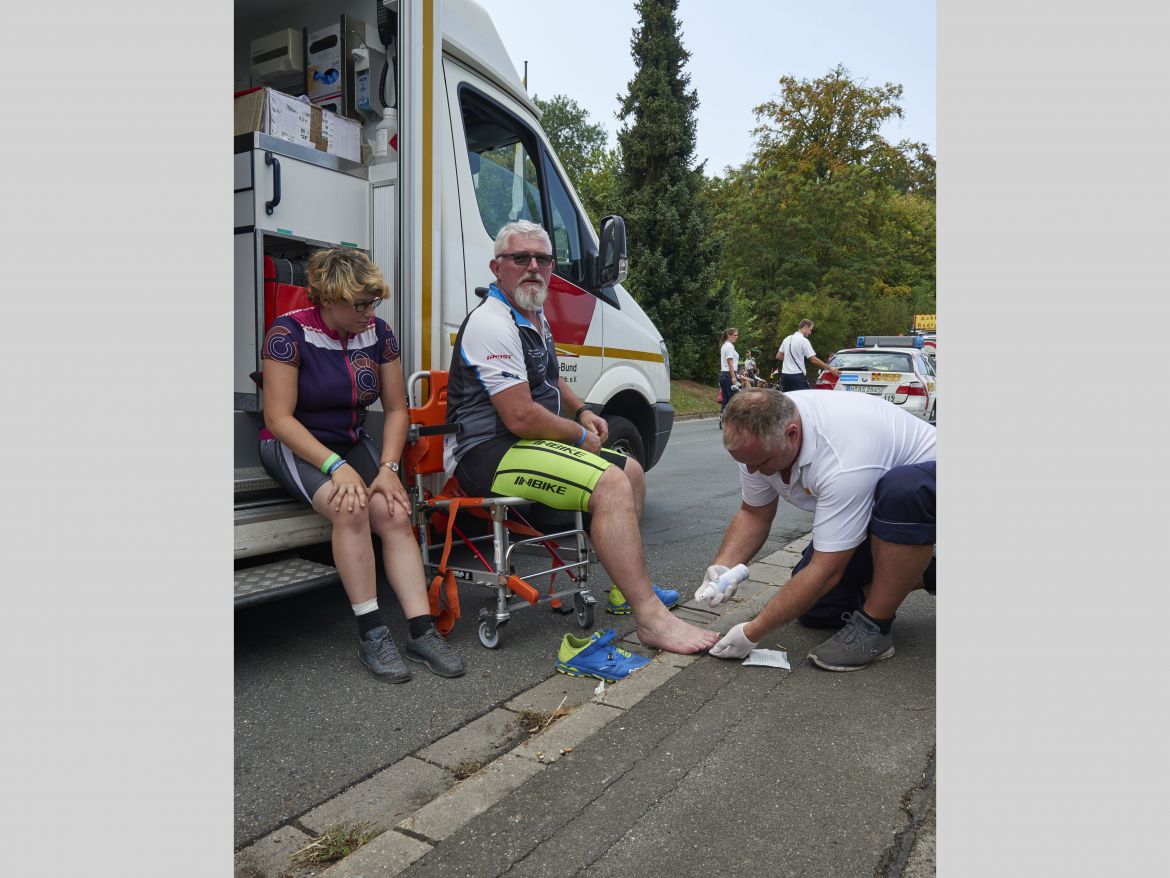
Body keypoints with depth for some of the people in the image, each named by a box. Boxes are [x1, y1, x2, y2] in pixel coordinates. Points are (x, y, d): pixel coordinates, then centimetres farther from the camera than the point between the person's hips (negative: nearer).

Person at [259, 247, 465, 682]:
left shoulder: (378, 332, -2)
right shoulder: (290, 332, -15)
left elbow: (396, 409, 2)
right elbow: (278, 418, -18)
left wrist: (387, 468, -12)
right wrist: (336, 466, -27)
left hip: (353, 443, 4)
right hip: (294, 446, -4)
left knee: (395, 513, -22)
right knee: (351, 508, -32)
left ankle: (422, 631, -19)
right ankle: (371, 633, -22)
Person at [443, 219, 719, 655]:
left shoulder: (536, 317, 16)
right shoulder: (492, 324, -17)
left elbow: (550, 379, 32)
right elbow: (521, 417, -23)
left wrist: (583, 411, 12)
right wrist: (580, 436, -8)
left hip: (525, 443, 11)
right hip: (490, 453, -11)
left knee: (632, 472, 15)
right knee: (610, 484, -28)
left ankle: (626, 589, 20)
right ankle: (650, 618, -25)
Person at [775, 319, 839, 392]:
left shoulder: (787, 339, 13)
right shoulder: (804, 340, -9)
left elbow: (778, 356, 17)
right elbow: (814, 360, -13)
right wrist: (830, 368, -8)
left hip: (785, 374, 8)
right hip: (797, 375, -7)